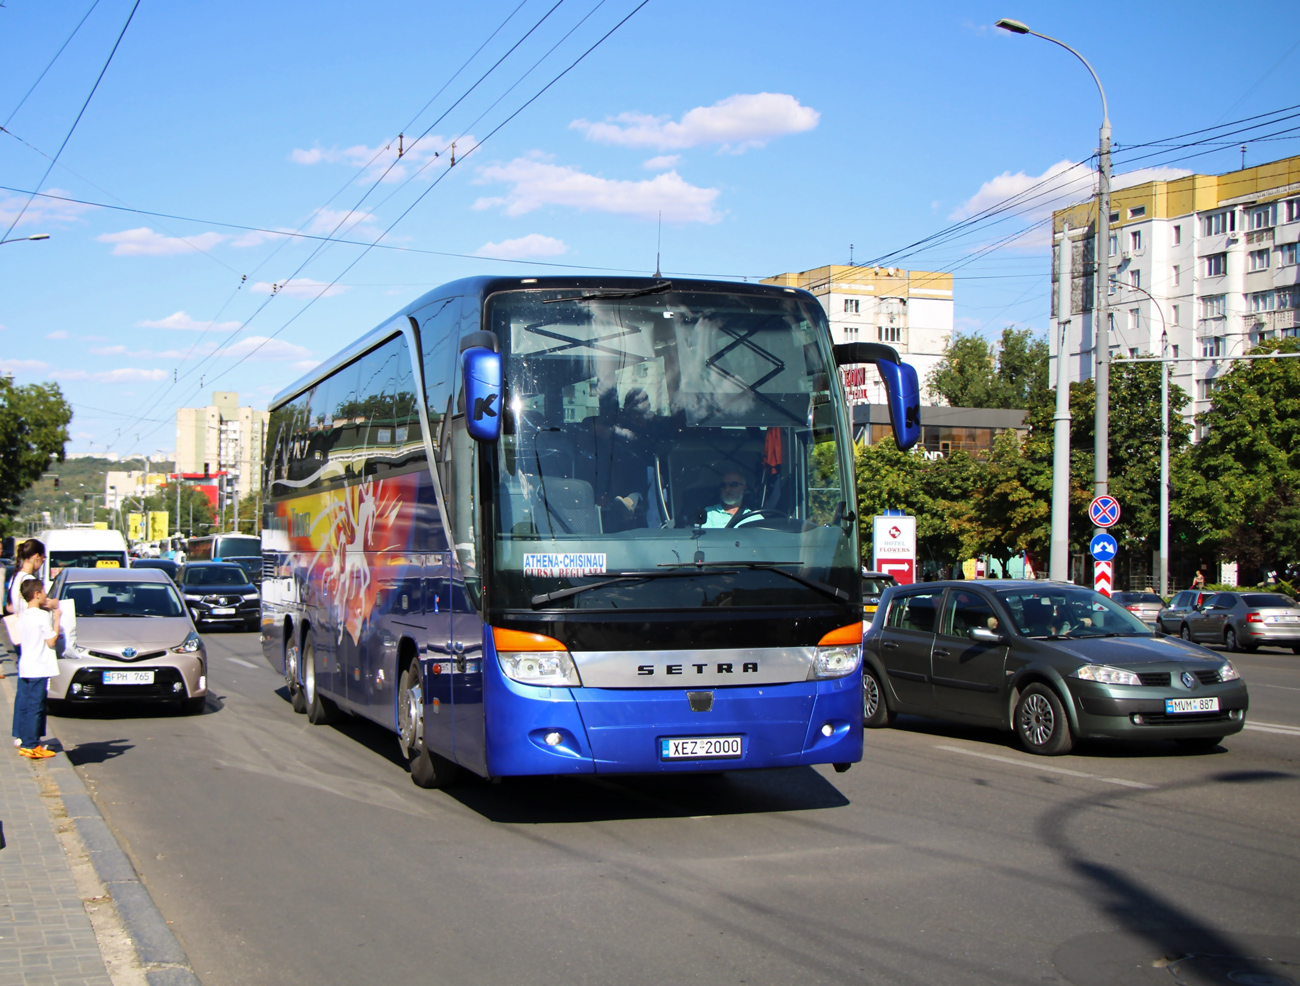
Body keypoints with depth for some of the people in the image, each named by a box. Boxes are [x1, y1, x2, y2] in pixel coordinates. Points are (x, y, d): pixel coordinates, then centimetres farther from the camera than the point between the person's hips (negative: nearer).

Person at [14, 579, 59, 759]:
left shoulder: (24, 615, 10)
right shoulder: (43, 616, -14)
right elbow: (51, 642, -13)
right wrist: (56, 619, -6)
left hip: (25, 667, 8)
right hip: (39, 668, -8)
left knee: (23, 704, 12)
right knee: (35, 706, -4)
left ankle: (23, 741, 19)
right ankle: (32, 746, -2)